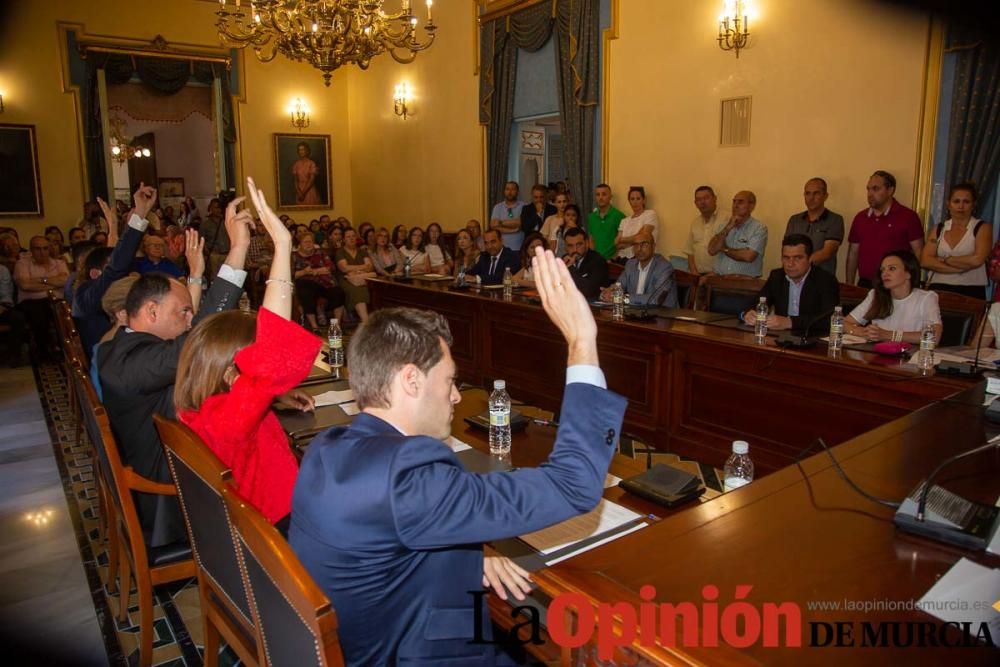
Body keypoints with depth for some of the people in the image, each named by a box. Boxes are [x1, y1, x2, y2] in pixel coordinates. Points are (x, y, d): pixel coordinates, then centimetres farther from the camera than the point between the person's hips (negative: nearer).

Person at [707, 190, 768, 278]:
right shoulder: (724, 224, 14)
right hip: (719, 278, 4)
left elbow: (748, 256, -16)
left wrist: (724, 249, -1)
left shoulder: (759, 228, -2)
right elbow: (712, 250, 1)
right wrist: (727, 229, -8)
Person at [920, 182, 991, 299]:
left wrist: (944, 260, -3)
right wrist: (960, 268, -12)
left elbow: (977, 259, -12)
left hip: (971, 292, -2)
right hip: (939, 290, 2)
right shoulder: (938, 229, 9)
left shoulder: (983, 228, 3)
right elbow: (925, 261, -4)